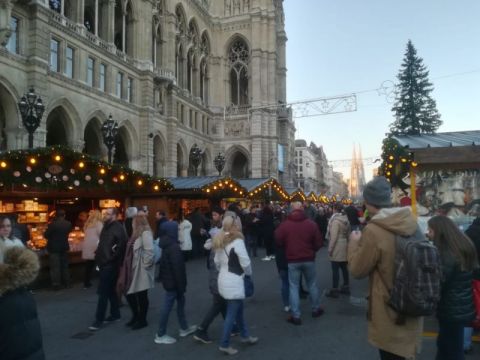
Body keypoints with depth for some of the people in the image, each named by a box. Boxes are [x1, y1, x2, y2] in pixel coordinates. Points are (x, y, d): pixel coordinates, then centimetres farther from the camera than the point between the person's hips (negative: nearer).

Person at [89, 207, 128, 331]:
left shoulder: (118, 228, -15)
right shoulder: (107, 227, 14)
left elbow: (121, 245, -24)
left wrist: (111, 258, -18)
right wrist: (99, 258, 15)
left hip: (110, 265, -9)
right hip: (104, 263, 9)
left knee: (103, 293, -5)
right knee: (110, 291, 17)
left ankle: (99, 320, 1)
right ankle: (115, 314, 28)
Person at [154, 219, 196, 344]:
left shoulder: (167, 244, 7)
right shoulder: (174, 247, -24)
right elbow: (177, 268, -24)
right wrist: (181, 286, -18)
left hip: (169, 279, 10)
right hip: (173, 281, -10)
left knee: (181, 301, 20)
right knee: (167, 305, 0)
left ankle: (184, 328, 33)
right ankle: (160, 335, 12)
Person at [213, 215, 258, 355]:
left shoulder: (220, 241, 8)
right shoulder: (237, 241, -17)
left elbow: (216, 261, 12)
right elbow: (245, 262, -16)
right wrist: (249, 273, 1)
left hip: (223, 280, 9)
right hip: (234, 281, -9)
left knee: (238, 309, 21)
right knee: (232, 313, 2)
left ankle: (245, 336, 34)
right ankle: (224, 344, 9)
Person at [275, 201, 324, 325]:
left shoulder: (284, 224, -8)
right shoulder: (311, 224, -6)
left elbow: (278, 242, -1)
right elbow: (318, 242, -2)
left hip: (292, 260, -1)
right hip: (309, 259, 1)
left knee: (293, 287, 5)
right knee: (312, 284, 17)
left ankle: (296, 316, 5)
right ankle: (316, 309, 31)